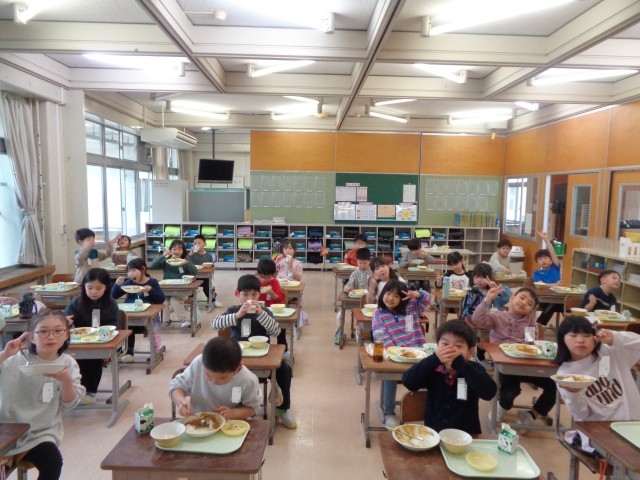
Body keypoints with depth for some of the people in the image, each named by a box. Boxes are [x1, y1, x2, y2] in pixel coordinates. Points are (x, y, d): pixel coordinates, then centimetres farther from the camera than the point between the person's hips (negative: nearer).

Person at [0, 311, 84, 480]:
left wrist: (67, 381, -23)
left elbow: (69, 404, -3)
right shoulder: (15, 359, -7)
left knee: (52, 462, -19)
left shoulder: (68, 363, -3)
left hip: (41, 433, 1)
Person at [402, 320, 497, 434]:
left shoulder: (474, 369, -4)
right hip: (433, 433, 0)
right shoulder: (432, 369, -2)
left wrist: (460, 363, -25)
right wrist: (434, 359, -24)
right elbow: (408, 382, -16)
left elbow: (489, 392, -22)